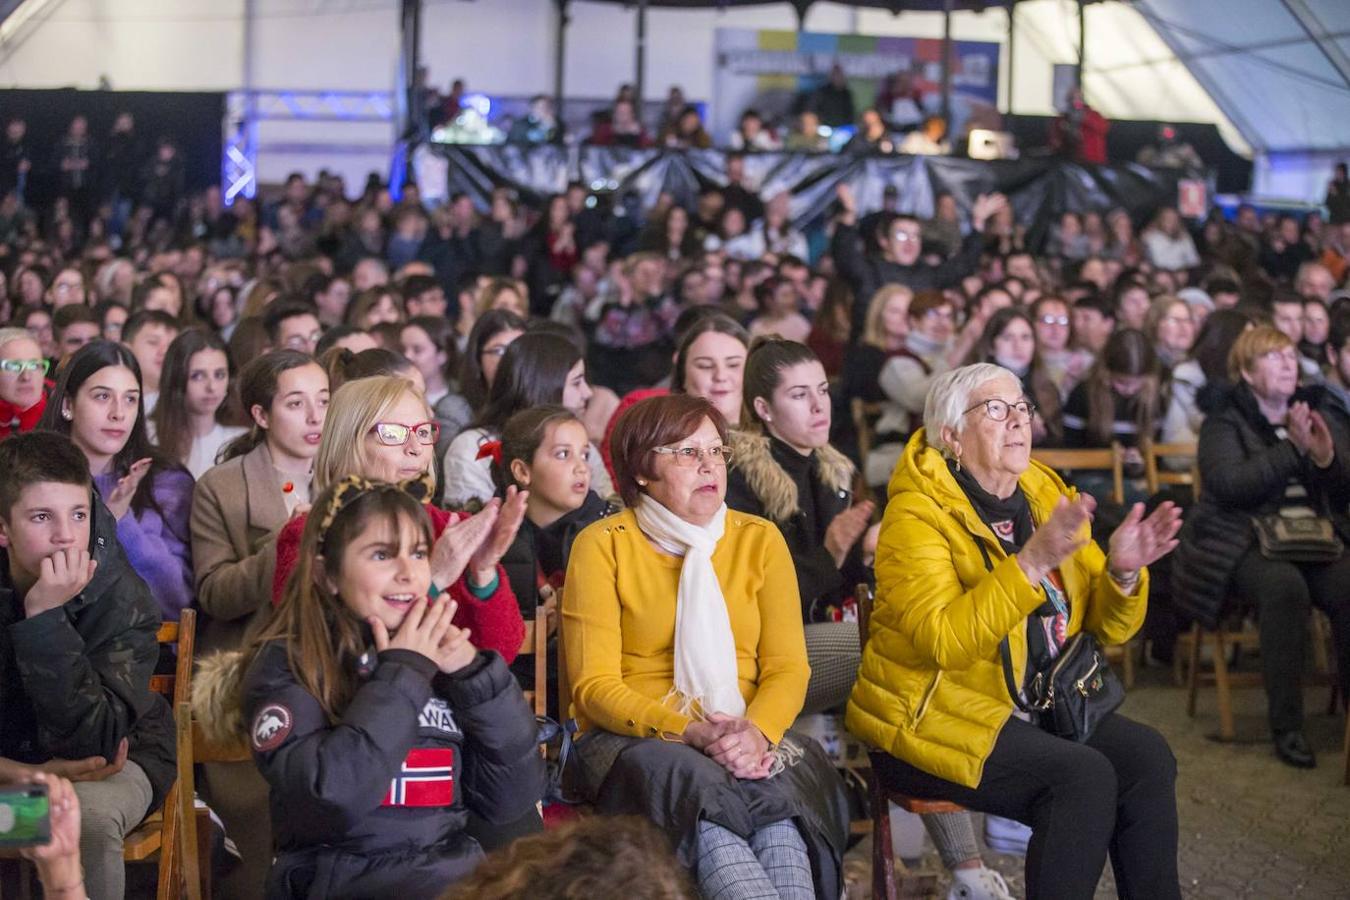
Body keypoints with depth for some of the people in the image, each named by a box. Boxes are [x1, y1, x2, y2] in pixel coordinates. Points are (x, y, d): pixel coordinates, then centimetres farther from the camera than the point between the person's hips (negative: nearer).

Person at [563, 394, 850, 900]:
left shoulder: (759, 540, 13)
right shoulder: (602, 546, 2)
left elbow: (788, 667, 5)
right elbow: (594, 685, -5)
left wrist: (757, 732, -18)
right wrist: (688, 731, -20)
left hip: (747, 737, 3)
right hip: (636, 738, -2)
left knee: (776, 789, -33)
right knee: (696, 786, -36)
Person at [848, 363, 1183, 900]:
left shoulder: (1048, 497, 8)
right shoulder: (917, 513, -12)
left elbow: (1107, 627, 8)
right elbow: (944, 641, -26)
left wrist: (1122, 572, -13)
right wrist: (1033, 562, -33)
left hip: (1036, 705, 6)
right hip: (929, 716, -6)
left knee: (1146, 754, -17)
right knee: (1084, 775, -25)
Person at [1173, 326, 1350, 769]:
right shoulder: (1225, 420, 4)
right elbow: (1227, 482, -15)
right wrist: (1293, 450, -16)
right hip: (1246, 543, -4)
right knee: (1284, 585, -35)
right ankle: (1286, 727, -27)